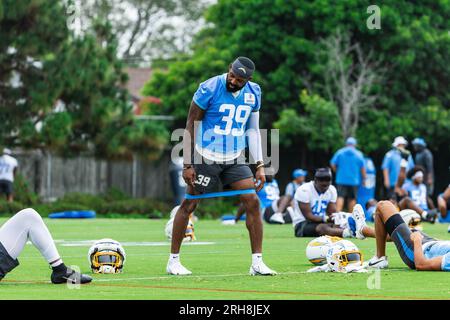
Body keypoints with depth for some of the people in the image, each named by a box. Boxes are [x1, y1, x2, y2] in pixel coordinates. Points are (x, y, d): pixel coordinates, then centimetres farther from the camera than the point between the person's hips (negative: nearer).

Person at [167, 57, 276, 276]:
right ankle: (173, 261, 13)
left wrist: (259, 165, 5)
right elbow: (191, 125, -9)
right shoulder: (209, 89, -15)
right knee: (189, 204, 0)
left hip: (235, 159, 4)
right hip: (206, 158, -4)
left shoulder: (253, 93, 1)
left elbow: (252, 130, 11)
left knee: (252, 202, -7)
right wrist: (188, 164, -11)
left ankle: (257, 262, -2)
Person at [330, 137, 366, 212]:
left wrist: (337, 172, 18)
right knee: (352, 199, 8)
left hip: (341, 180, 0)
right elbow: (363, 168, 1)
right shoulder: (359, 154, 2)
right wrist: (364, 178, 11)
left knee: (340, 197, -6)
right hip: (354, 180, 0)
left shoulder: (340, 152, 2)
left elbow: (333, 164, 1)